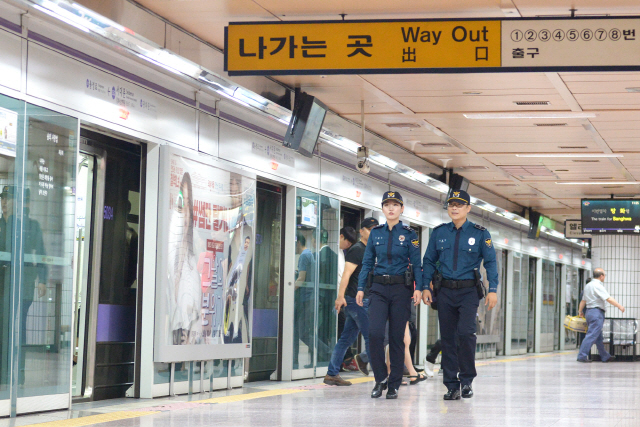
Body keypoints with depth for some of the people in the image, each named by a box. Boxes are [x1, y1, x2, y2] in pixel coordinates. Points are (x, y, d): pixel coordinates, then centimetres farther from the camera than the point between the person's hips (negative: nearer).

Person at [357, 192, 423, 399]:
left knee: (397, 336, 1)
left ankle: (394, 385, 9)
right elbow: (368, 262, 11)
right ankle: (380, 379, 1)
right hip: (379, 288, 2)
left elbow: (416, 264, 0)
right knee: (375, 333, -13)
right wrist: (361, 287, 5)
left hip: (401, 288, -2)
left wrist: (418, 288, -12)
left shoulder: (409, 234, 2)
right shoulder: (376, 233, 9)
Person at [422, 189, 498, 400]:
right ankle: (451, 385, 9)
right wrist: (425, 286, 2)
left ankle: (467, 380, -1)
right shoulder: (439, 233, 8)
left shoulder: (479, 233, 1)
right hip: (445, 291, 3)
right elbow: (429, 261, 12)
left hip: (469, 290, -3)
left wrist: (493, 290, -7)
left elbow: (490, 262, 1)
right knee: (447, 336, 3)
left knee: (465, 332, -18)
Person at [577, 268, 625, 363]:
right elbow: (608, 299, -19)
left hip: (589, 312, 10)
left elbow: (583, 301, 22)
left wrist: (580, 311, 31)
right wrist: (620, 306, -13)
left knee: (599, 337, 15)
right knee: (592, 335, -10)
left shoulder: (588, 286, 16)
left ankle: (605, 356, 23)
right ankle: (582, 356, -14)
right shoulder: (598, 286, -13)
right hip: (597, 312, -10)